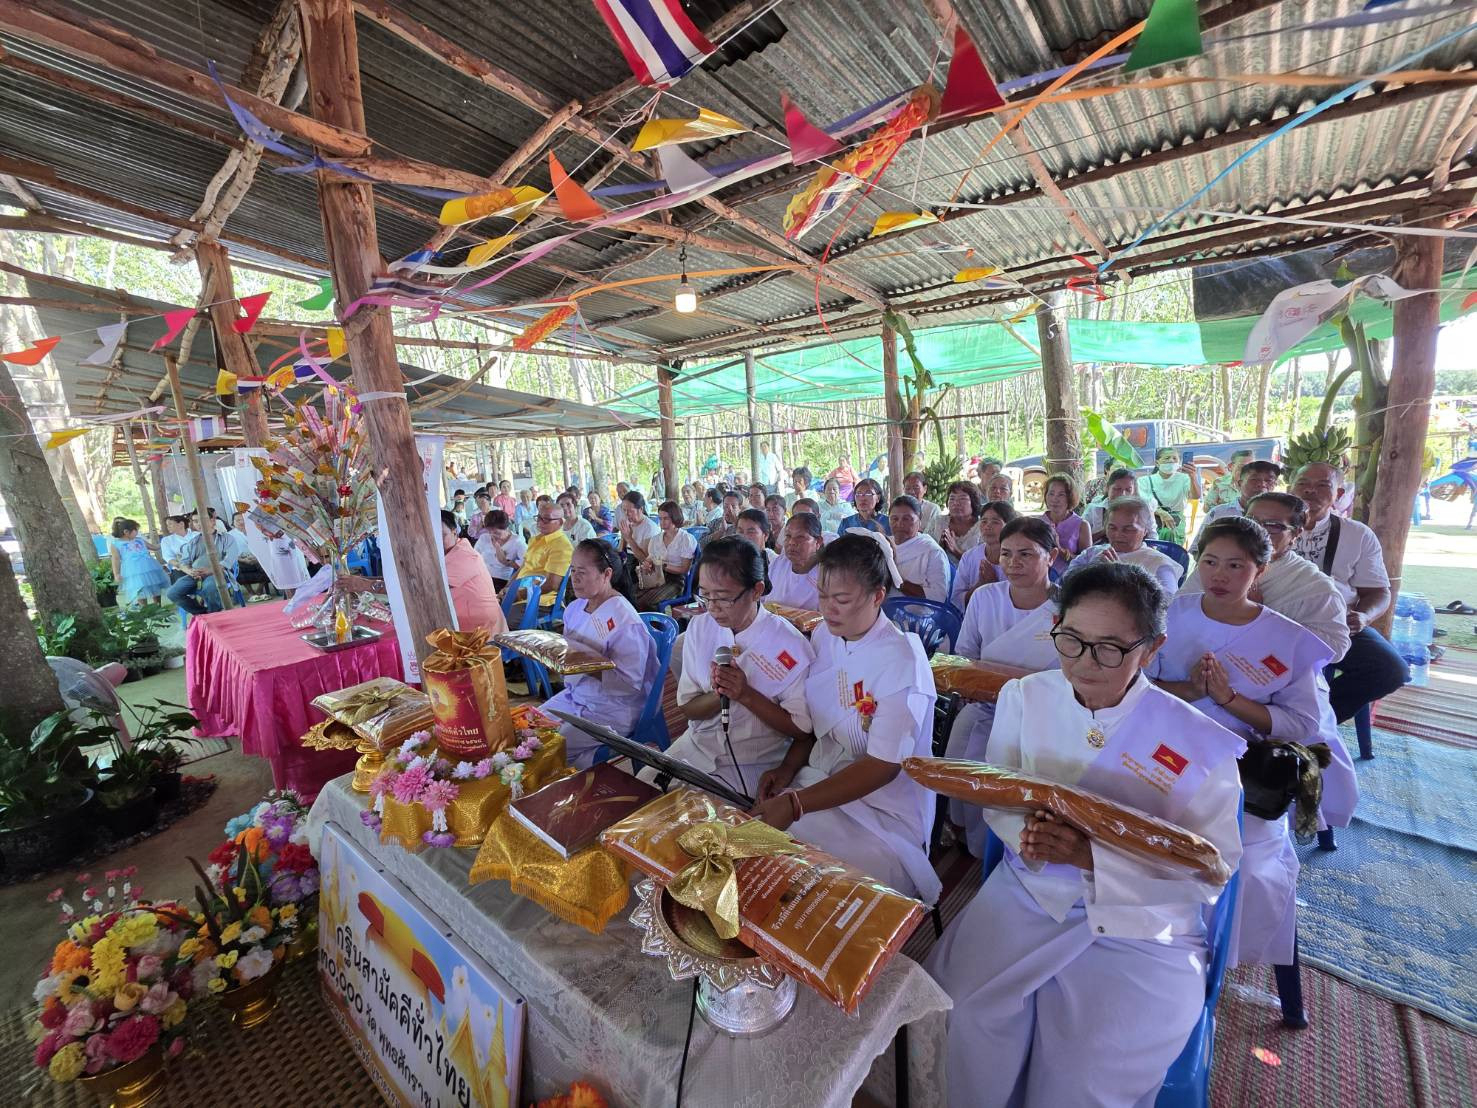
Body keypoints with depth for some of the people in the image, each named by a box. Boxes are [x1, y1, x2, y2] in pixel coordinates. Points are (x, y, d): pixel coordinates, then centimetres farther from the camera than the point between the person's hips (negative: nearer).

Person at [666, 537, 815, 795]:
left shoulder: (791, 646, -18)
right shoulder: (699, 628, -4)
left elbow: (801, 729, -11)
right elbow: (687, 709, 1)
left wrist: (746, 694, -23)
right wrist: (721, 693, -20)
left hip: (754, 763, -4)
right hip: (698, 744, 5)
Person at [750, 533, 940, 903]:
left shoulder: (902, 662, -21)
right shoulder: (823, 636, -1)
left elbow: (883, 766, -21)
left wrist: (796, 803, -26)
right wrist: (788, 768, -6)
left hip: (882, 809, -5)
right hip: (821, 780, 6)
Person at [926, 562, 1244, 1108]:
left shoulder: (1200, 746, -13)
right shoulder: (1025, 697, -6)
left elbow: (1209, 872, -10)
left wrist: (1092, 856, -25)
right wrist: (1025, 835, -21)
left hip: (1141, 925, -1)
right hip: (1028, 892, 2)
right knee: (963, 1010, -14)